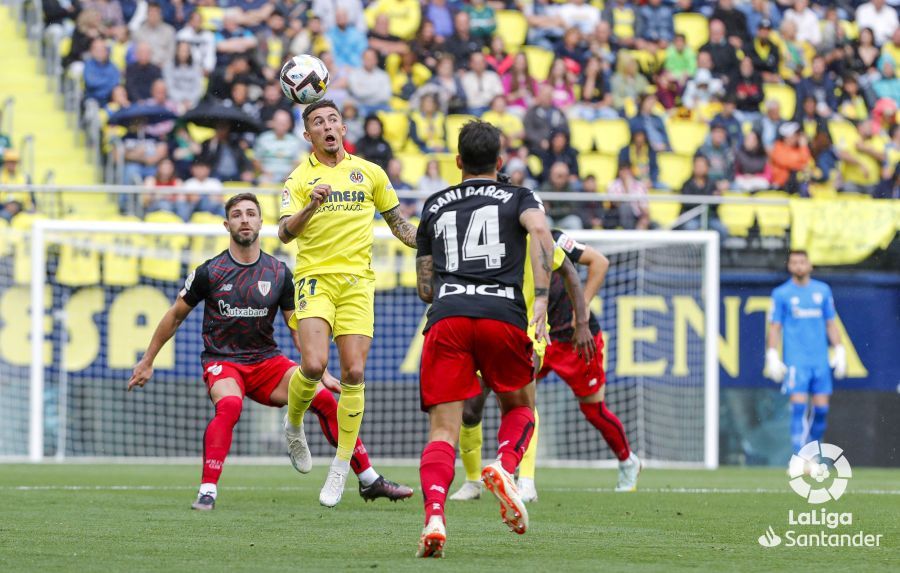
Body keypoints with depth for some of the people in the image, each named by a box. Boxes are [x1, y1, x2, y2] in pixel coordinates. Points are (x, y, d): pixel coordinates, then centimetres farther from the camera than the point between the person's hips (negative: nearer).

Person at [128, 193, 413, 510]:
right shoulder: (209, 272, -5)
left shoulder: (279, 273, 2)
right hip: (222, 361, -3)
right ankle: (207, 491, -34)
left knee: (324, 398, -13)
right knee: (229, 406, -37)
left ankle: (370, 481, -2)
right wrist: (147, 361, 11)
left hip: (267, 361, 3)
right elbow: (175, 316, 7)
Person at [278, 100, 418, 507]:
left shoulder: (369, 172, 11)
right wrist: (312, 205, -26)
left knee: (353, 373, -6)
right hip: (315, 278, -2)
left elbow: (397, 221, 22)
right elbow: (284, 232, -10)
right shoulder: (300, 178, 3)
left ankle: (341, 468, 5)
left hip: (357, 281, 2)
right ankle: (294, 425, 13)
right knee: (313, 365, -19)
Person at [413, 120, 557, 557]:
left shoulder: (435, 206, 25)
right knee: (520, 407, 23)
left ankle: (434, 516, -26)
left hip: (446, 318, 1)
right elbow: (540, 232, -6)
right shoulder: (519, 198, 18)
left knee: (443, 430, -2)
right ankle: (504, 467, -8)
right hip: (504, 315, -1)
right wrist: (541, 299, -11)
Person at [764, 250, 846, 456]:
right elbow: (775, 327, 3)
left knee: (821, 408, 1)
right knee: (799, 406, -13)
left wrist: (839, 352, 10)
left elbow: (831, 324, 16)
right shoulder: (781, 294, 3)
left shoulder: (823, 290, 11)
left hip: (820, 360, 3)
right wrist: (772, 356, -5)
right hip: (795, 360, -3)